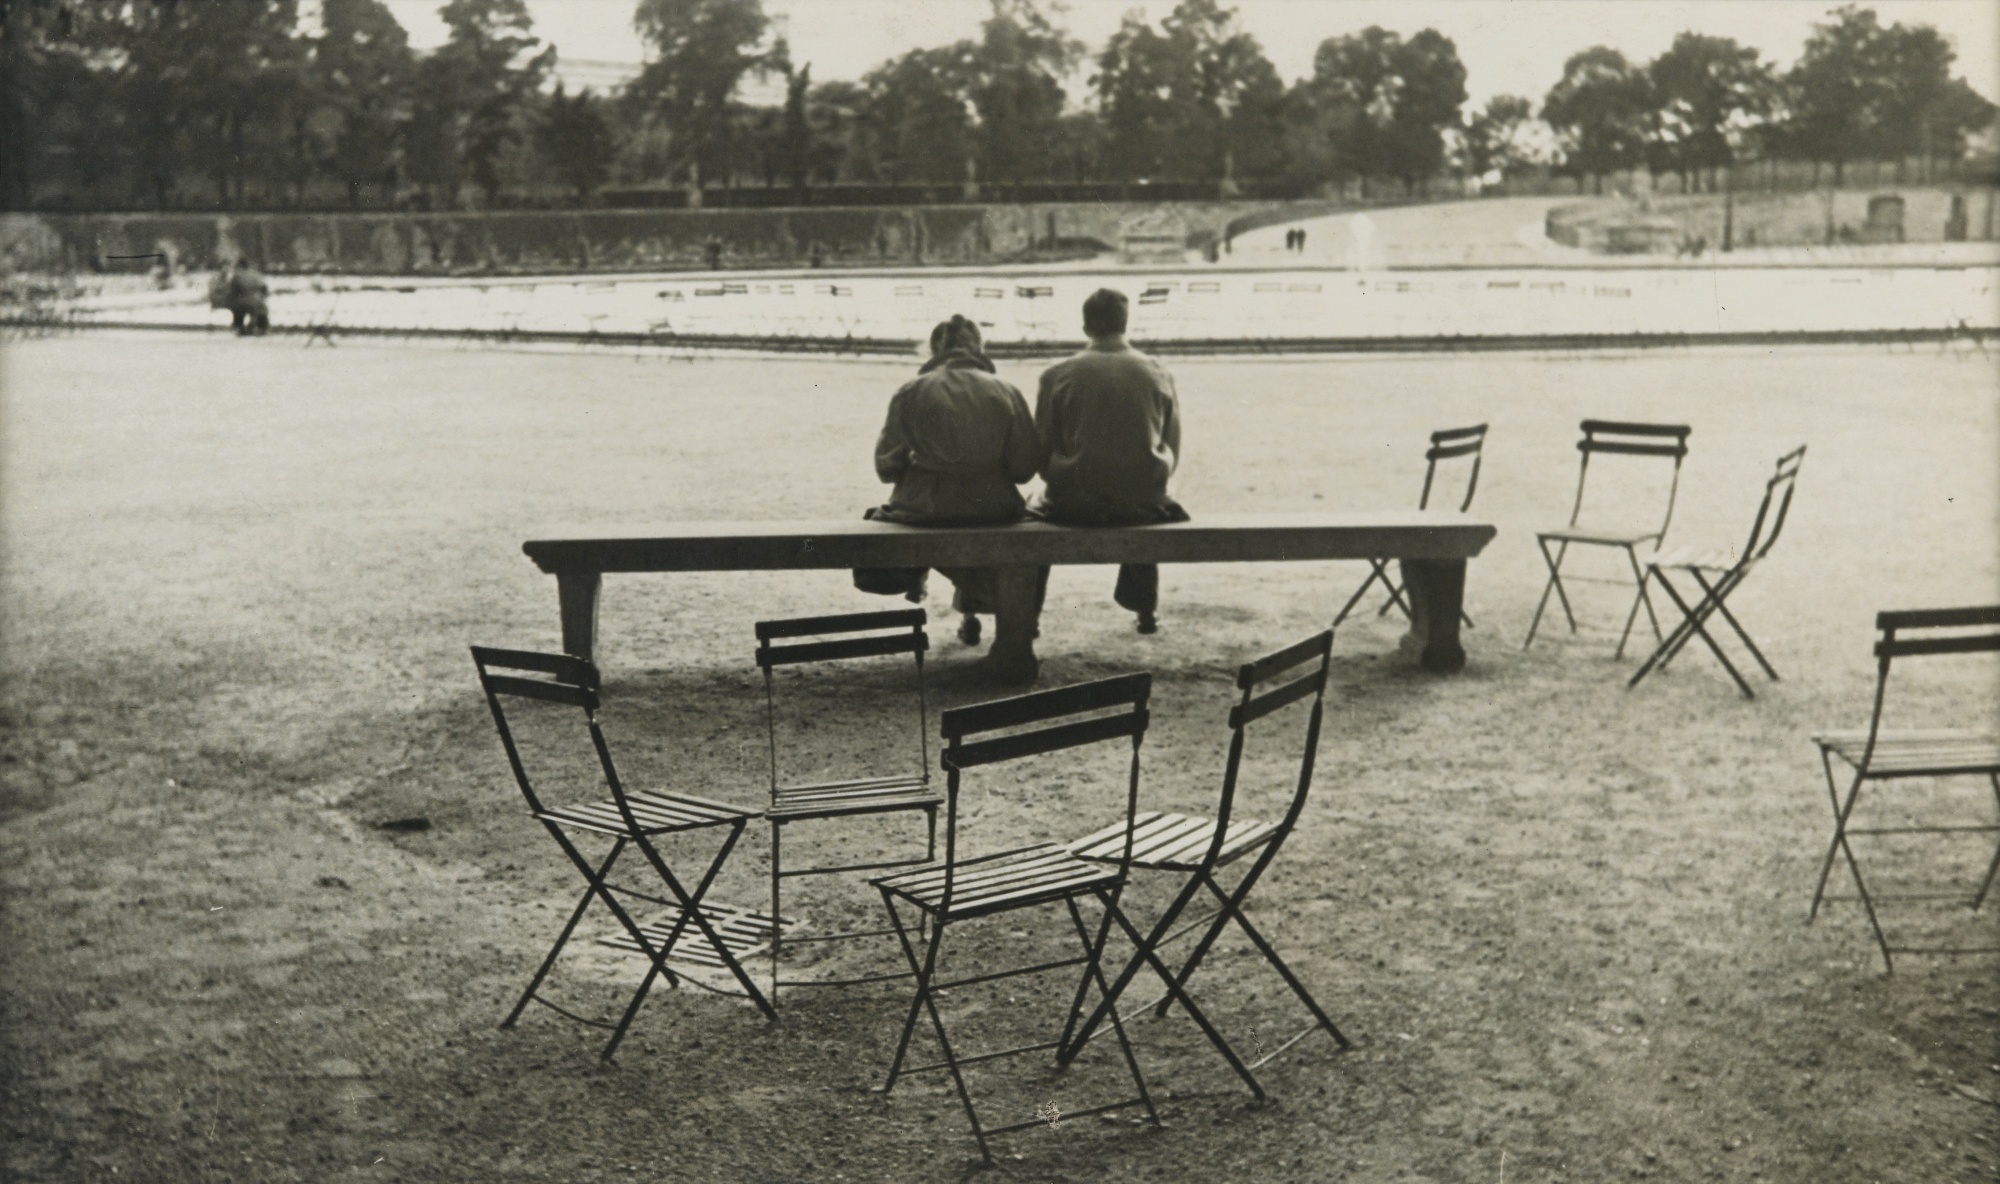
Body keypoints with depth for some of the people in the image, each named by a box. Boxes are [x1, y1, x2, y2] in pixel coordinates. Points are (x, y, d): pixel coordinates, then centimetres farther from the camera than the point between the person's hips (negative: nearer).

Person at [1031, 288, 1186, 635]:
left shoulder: (1058, 375, -5)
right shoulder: (1158, 374, 0)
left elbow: (1042, 452, 1)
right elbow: (1172, 451, 7)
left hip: (1074, 504, -2)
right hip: (1143, 503, 2)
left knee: (1038, 506, 30)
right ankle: (1145, 608, 41)